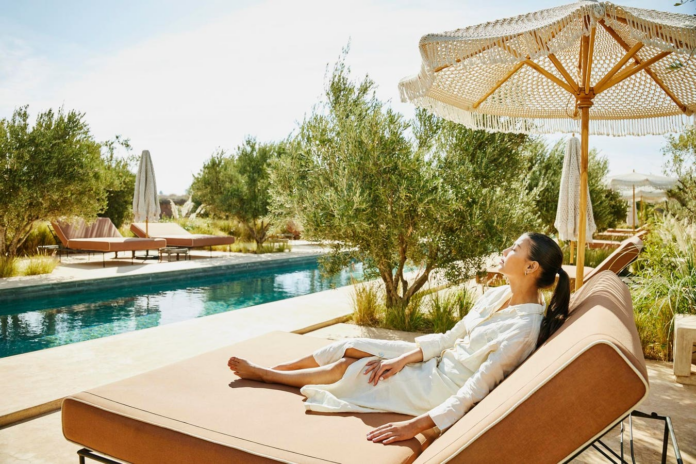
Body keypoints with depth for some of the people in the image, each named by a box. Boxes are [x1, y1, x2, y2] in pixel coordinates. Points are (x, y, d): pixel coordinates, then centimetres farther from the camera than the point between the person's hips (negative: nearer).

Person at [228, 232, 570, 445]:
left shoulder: (523, 328, -26)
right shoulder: (497, 295, 0)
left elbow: (475, 390, -29)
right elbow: (450, 337, 5)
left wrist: (415, 426, -34)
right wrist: (403, 358, -7)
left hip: (444, 388, -7)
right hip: (439, 362, 7)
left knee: (345, 369, -7)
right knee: (350, 347, -1)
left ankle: (261, 374, 13)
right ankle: (269, 369, 19)